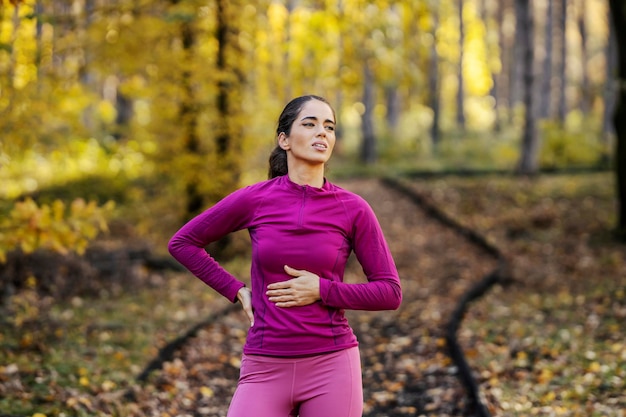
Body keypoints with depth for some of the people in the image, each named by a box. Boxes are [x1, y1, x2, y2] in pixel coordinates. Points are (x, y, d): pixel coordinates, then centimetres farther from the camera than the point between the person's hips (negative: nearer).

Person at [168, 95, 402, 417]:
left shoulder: (353, 209, -1)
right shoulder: (254, 199, -1)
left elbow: (390, 293, 2)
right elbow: (183, 243, 11)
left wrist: (322, 291, -10)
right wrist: (238, 291, 4)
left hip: (331, 367, 0)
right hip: (266, 370, 1)